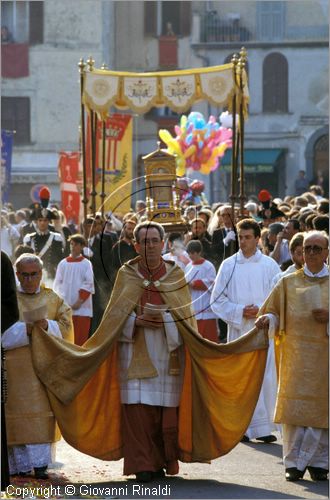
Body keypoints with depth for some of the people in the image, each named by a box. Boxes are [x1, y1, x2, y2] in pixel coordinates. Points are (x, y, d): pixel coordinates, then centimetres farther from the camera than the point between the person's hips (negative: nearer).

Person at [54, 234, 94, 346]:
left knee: (80, 338, -3)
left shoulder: (86, 264, 3)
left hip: (82, 307, -2)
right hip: (65, 307, 2)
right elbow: (58, 284, 7)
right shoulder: (63, 263, 9)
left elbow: (88, 284, -3)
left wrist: (80, 301, -10)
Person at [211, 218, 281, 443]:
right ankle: (253, 425, 2)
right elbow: (218, 299, 7)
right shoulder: (228, 266, 7)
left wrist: (260, 310, -11)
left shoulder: (269, 266, 5)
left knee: (266, 378, -6)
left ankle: (264, 426, -1)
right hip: (238, 329, 1)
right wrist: (240, 312, -7)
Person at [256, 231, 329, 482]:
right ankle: (294, 463, 1)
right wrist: (267, 319, -12)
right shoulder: (288, 283, 9)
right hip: (296, 355, 0)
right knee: (295, 406, -5)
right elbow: (272, 311, 10)